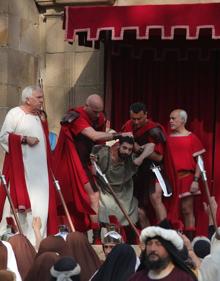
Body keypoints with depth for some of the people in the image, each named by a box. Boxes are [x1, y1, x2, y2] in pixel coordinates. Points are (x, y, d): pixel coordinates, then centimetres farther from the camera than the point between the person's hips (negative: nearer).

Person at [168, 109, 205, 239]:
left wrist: (196, 180, -8)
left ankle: (190, 240, 4)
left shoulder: (192, 138, 0)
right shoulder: (168, 138, 9)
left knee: (187, 210, 0)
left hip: (186, 178, -3)